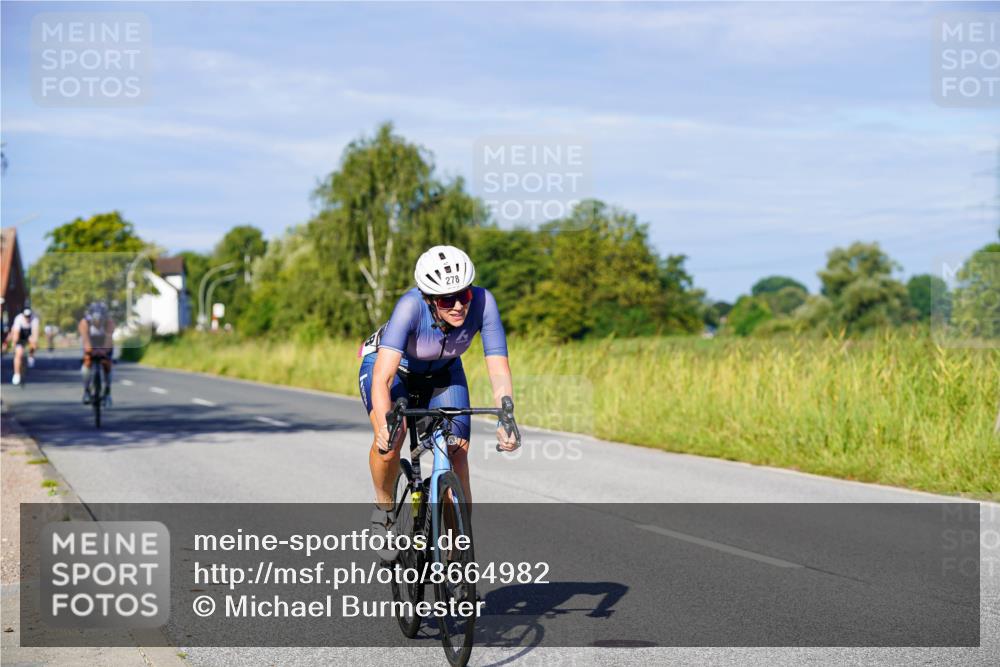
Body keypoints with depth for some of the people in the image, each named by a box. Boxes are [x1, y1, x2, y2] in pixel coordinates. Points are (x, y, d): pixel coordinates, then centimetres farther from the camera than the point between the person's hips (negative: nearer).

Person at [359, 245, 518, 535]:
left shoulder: (482, 302, -33)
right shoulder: (411, 306, -40)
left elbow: (499, 371, -34)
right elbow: (383, 377, -47)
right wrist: (386, 428, -63)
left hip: (442, 373, 3)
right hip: (393, 366, -3)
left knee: (457, 457, -12)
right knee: (389, 442, -29)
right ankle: (383, 507, 0)